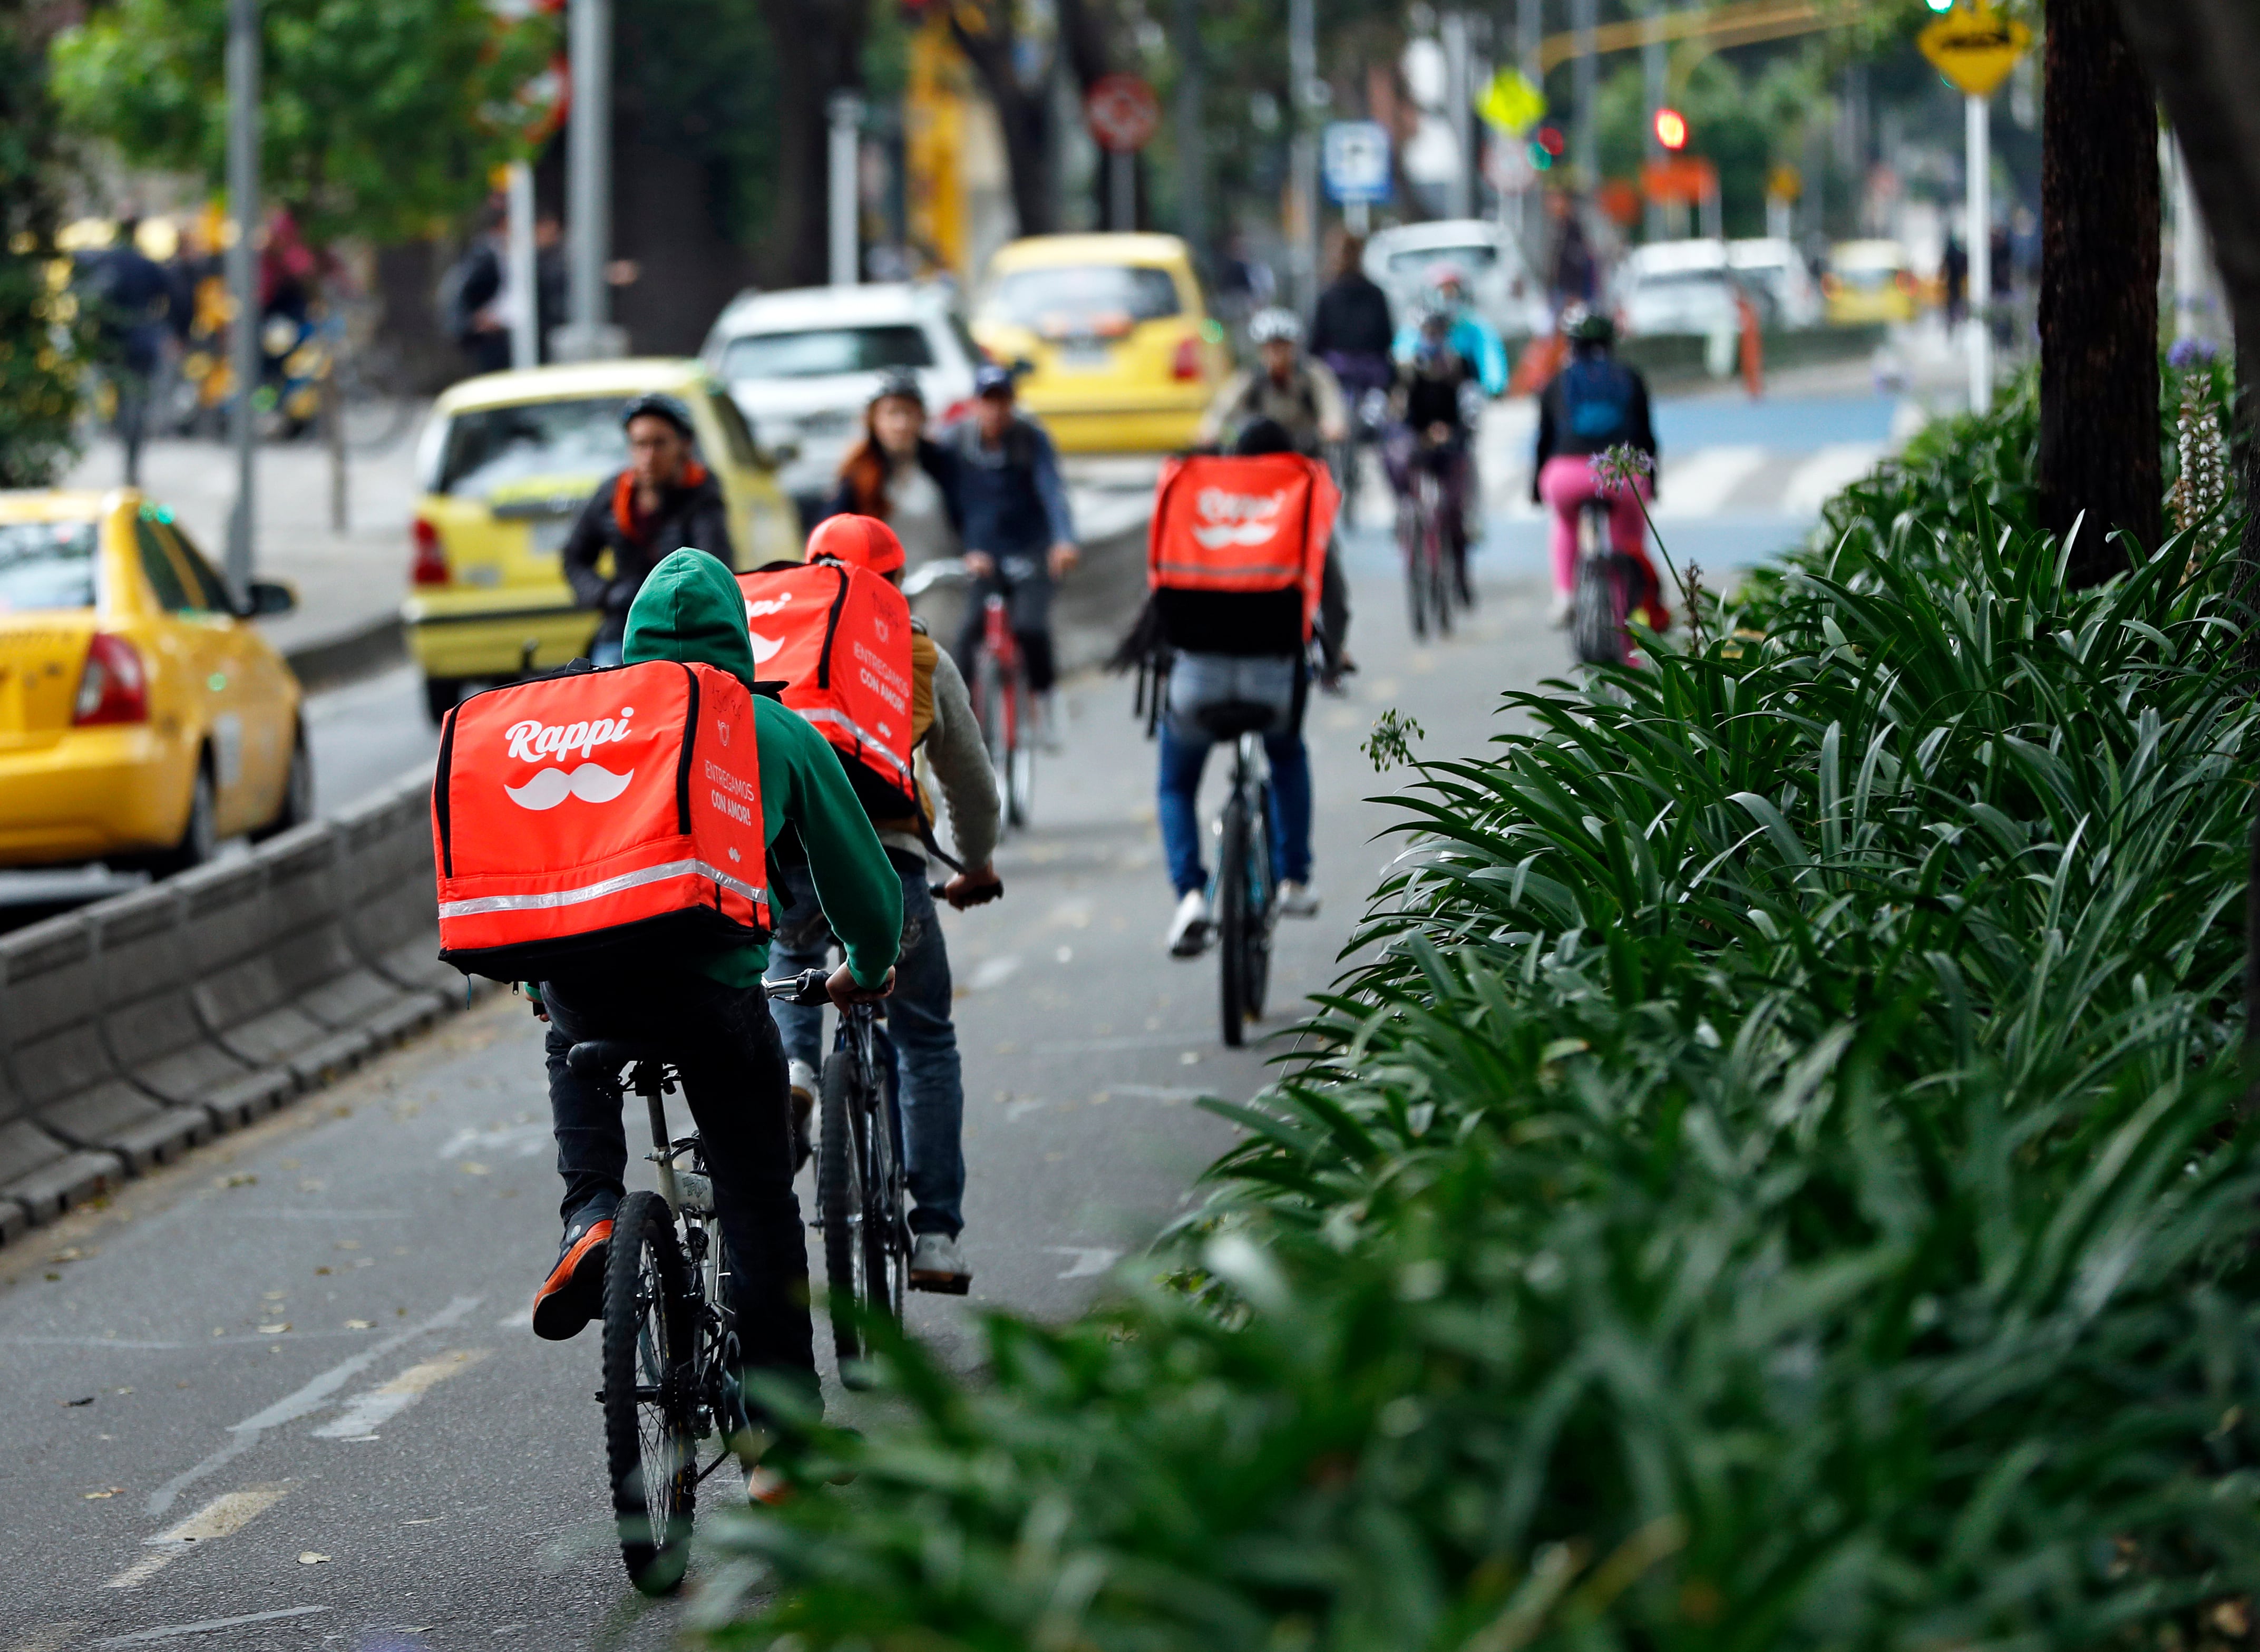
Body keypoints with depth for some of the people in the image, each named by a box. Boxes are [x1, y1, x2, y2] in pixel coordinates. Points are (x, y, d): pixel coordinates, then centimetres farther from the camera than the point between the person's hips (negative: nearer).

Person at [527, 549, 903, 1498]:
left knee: (575, 1049, 38)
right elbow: (857, 874, 23)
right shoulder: (775, 731, 17)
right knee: (758, 1204, 10)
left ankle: (589, 1213, 10)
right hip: (709, 974, -2)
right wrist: (868, 971, 42)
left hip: (579, 958, 2)